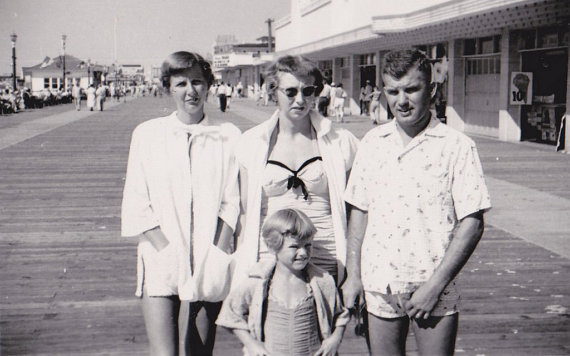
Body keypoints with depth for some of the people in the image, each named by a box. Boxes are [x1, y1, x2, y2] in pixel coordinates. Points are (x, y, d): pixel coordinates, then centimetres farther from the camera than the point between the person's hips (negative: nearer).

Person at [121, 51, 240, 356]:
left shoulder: (228, 137, 4)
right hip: (161, 262, 0)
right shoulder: (147, 134, 6)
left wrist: (216, 256, -9)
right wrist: (168, 251, -8)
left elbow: (232, 203, 2)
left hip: (209, 266, 0)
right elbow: (137, 205, 3)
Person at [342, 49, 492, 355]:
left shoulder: (457, 146, -6)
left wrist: (435, 285, -12)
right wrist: (353, 275, 6)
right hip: (379, 287, 3)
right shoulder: (372, 143, 6)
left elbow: (472, 223, -8)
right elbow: (359, 211, 11)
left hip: (434, 289, -3)